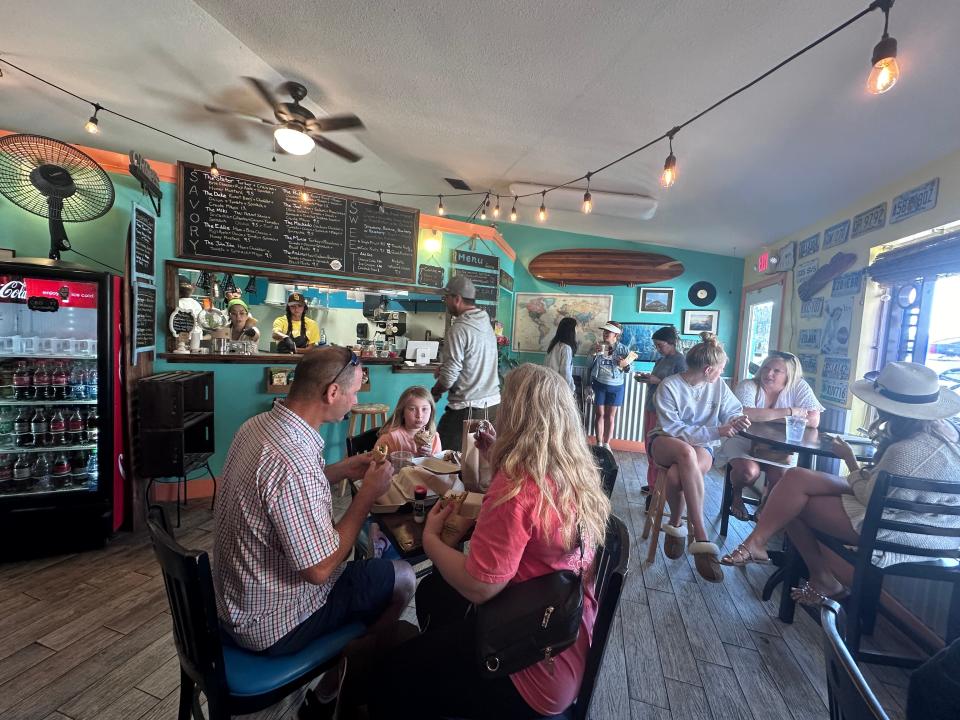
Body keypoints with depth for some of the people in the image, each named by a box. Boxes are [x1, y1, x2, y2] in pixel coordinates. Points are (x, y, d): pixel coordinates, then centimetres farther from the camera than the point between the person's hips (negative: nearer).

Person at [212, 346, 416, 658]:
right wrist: (367, 494, -20)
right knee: (402, 578, 3)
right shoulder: (292, 462, -37)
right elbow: (319, 570, -28)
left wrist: (342, 470, 2)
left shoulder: (257, 424, -7)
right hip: (272, 626, -8)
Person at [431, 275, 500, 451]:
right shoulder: (487, 324, 9)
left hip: (467, 410, -8)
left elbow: (448, 378, -14)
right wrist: (444, 368, 14)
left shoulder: (460, 329, -14)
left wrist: (434, 393, 5)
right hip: (493, 405, 8)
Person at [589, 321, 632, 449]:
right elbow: (590, 365, -4)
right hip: (599, 385, 1)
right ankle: (599, 444, 16)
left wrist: (626, 364, -19)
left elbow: (628, 369, 4)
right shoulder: (598, 346, -1)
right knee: (600, 414, 6)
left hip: (615, 387, 0)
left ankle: (606, 444, 20)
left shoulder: (623, 349, -3)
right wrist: (594, 354, -20)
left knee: (610, 416, 8)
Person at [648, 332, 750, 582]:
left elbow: (733, 411, 14)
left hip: (702, 445, 2)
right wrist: (716, 431, -24)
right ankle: (701, 538, -34)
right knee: (686, 452, -41)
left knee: (676, 475, -37)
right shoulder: (669, 386, -12)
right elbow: (673, 429, -17)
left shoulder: (718, 386, 1)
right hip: (665, 442, -2)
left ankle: (675, 525, -10)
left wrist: (737, 420, -12)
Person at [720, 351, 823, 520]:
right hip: (743, 441, -3)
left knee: (781, 476, -21)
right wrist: (788, 412, -24)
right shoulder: (748, 386, -13)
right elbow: (746, 414, -32)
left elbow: (813, 420, -16)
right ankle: (736, 496, 8)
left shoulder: (799, 387, -5)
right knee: (749, 471, -28)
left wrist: (765, 416, -19)